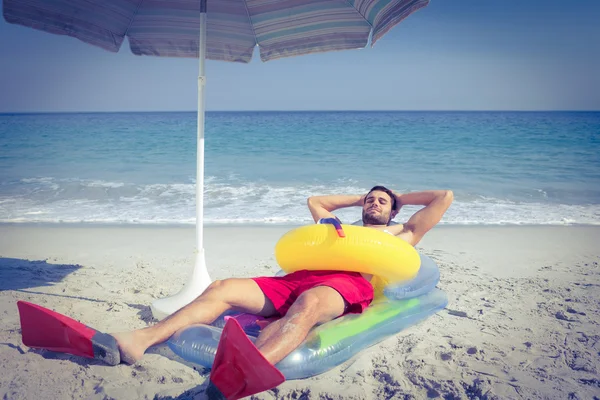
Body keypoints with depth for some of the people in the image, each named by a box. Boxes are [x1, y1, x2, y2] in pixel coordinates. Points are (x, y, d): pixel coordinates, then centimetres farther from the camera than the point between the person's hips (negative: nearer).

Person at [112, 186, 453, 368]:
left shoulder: (402, 233, 32)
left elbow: (445, 197, 33)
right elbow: (314, 200, 54)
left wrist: (400, 198, 44)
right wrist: (359, 199, 56)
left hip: (350, 283, -5)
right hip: (300, 278, 6)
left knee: (307, 302, -43)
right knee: (222, 289, -15)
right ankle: (140, 341, -27)